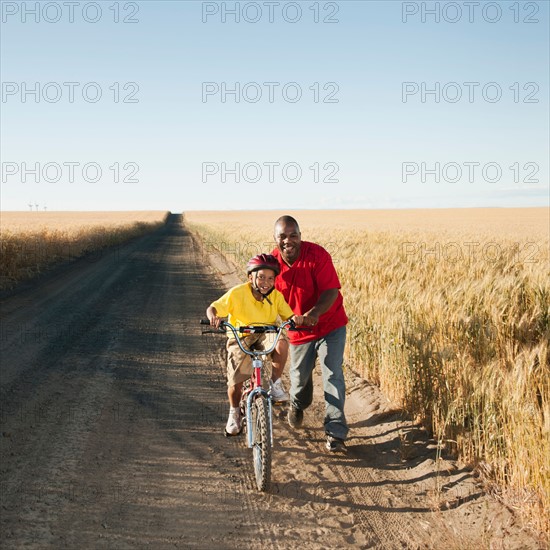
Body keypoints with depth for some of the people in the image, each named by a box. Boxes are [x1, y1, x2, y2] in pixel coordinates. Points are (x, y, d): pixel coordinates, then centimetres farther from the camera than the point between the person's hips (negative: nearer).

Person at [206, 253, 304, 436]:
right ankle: (234, 413, 23)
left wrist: (295, 318, -29)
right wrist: (213, 316, -37)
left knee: (281, 342, -33)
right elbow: (213, 307, -14)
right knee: (235, 382, -9)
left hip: (266, 335, 2)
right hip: (240, 338, -1)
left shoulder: (276, 296, -6)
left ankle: (275, 383, -11)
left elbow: (288, 315, -5)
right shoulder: (237, 293, -15)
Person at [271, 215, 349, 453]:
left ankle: (335, 434, -3)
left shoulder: (317, 255, -23)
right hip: (298, 329, 3)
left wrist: (315, 312, -44)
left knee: (333, 376, -10)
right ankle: (297, 405, 53)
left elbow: (331, 291, -28)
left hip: (330, 326, -3)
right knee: (300, 375, 18)